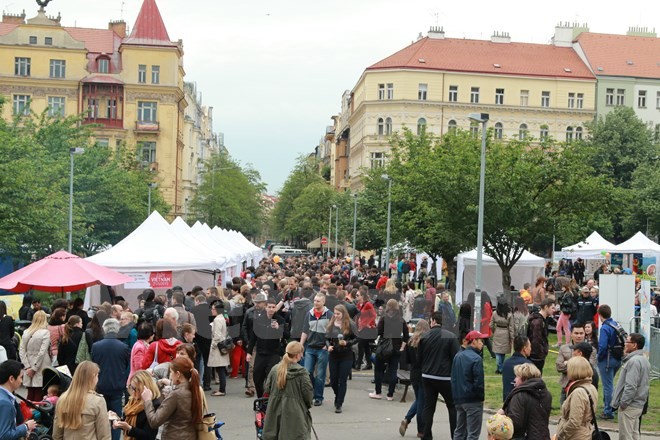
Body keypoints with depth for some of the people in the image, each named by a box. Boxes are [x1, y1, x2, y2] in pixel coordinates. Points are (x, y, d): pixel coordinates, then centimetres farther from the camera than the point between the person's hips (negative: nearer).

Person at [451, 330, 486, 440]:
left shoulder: (457, 356, 8)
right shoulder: (476, 359, -16)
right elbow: (479, 382, -17)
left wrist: (456, 394, 17)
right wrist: (481, 396, -2)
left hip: (459, 399, 8)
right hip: (473, 400, -8)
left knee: (459, 431, 16)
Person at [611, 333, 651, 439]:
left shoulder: (634, 361, -20)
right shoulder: (644, 360, 12)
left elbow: (630, 386, -25)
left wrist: (623, 403, -18)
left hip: (630, 405, -10)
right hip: (639, 404, 10)